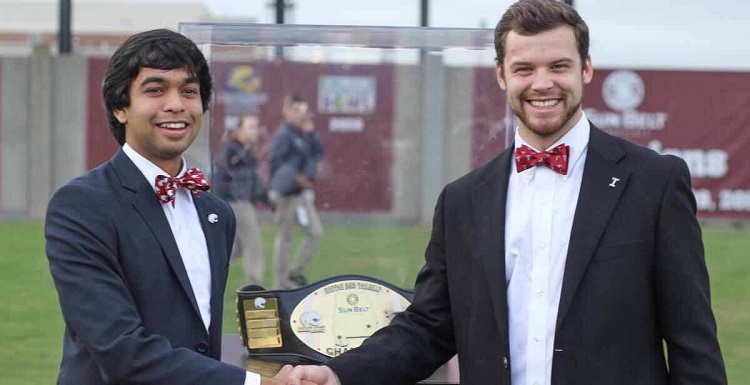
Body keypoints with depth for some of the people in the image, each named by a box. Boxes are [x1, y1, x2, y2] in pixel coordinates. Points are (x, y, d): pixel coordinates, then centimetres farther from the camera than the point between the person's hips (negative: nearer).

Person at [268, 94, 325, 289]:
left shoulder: (303, 134, 13)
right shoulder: (283, 134, -13)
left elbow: (320, 153, 9)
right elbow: (275, 162, -20)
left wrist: (311, 132, -3)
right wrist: (296, 177, -23)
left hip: (302, 193, 8)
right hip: (287, 194, -8)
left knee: (315, 232, 3)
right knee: (285, 237, -1)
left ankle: (296, 271, 13)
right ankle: (281, 283, 6)